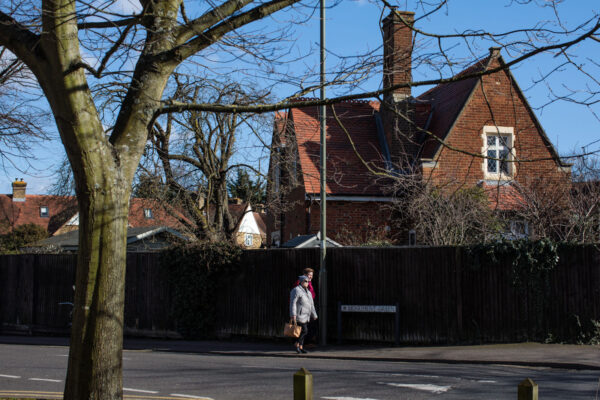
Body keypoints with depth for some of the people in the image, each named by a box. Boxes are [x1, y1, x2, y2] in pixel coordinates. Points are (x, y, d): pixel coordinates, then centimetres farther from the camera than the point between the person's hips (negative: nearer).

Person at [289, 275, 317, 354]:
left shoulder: (308, 292, 16)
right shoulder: (296, 290, -11)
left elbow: (311, 305, 21)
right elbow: (293, 303, -18)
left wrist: (314, 315, 21)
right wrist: (293, 315, -25)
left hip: (305, 316, 8)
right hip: (299, 315, -8)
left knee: (303, 331, 9)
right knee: (304, 330, -11)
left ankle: (301, 347, 15)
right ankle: (297, 344, 4)